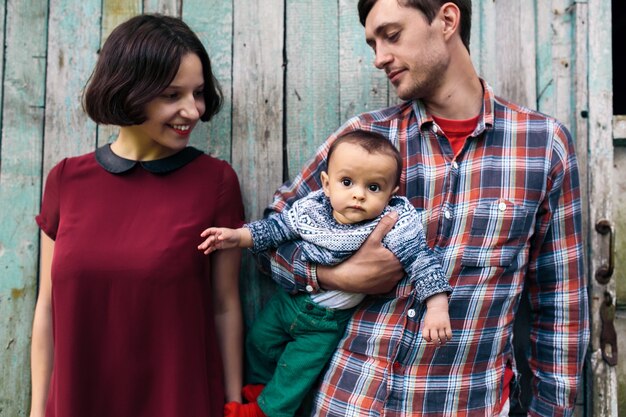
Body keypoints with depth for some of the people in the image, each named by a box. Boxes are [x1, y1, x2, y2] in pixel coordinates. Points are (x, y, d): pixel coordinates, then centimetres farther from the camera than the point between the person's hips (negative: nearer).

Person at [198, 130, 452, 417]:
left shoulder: (392, 228, -29)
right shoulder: (310, 209, -18)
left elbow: (420, 259, -26)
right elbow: (277, 227, -4)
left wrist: (437, 308, -35)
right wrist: (238, 236, -14)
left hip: (327, 321, -4)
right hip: (289, 299, 4)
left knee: (296, 371, 10)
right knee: (259, 341, 23)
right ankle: (261, 384, 54)